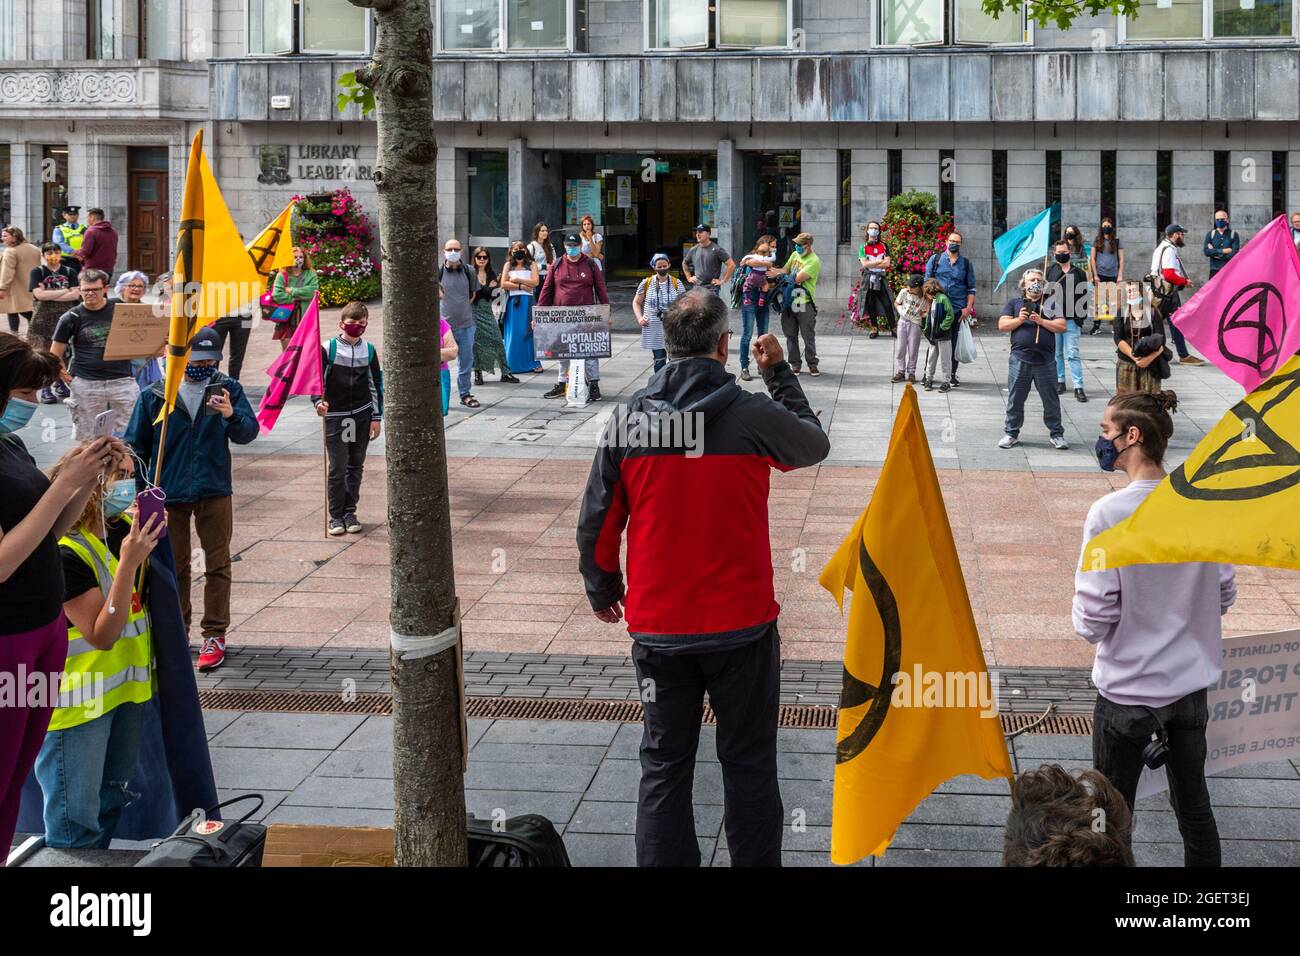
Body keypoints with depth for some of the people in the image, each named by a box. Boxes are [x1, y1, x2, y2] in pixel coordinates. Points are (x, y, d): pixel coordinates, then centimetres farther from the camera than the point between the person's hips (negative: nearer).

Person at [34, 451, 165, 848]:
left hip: (124, 685, 9)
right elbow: (102, 635, -27)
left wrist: (152, 540, -1)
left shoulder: (123, 529, 0)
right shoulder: (66, 553, -24)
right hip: (78, 698, -8)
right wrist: (128, 562, -32)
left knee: (112, 801, 21)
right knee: (74, 822, -1)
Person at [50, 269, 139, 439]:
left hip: (122, 381, 1)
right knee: (86, 438, 6)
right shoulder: (72, 318, 2)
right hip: (85, 385, 0)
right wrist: (67, 379, -3)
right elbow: (55, 355, 6)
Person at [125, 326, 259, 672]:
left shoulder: (228, 389, -4)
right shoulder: (153, 396, -4)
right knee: (173, 567, 11)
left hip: (214, 492, 0)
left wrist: (231, 415, -33)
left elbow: (248, 433, -11)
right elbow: (136, 447, 3)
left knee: (217, 565, 6)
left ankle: (214, 635, 16)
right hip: (168, 495, 0)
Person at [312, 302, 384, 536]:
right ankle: (336, 515, 8)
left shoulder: (369, 350, 4)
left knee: (356, 466, 9)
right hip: (335, 416, -3)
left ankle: (349, 512, 19)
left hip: (362, 415, 3)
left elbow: (376, 384, 9)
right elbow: (316, 380, -5)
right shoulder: (328, 349, -7)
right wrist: (318, 402, -24)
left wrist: (376, 417, 6)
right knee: (337, 467, -3)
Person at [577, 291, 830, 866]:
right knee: (748, 763, 10)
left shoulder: (628, 419, -6)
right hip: (741, 624, -1)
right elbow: (815, 444, 11)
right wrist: (779, 374, 20)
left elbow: (597, 523, 0)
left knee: (663, 765, 11)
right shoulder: (754, 416, -11)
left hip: (657, 627, 2)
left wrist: (601, 591, 17)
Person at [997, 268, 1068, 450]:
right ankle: (1011, 433, 14)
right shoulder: (1014, 303, 12)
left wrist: (1041, 321, -10)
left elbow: (1062, 327, 1)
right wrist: (1019, 320, -12)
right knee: (1015, 399, 4)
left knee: (1051, 400, 5)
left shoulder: (1050, 304, 11)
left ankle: (1056, 434, 14)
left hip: (1045, 360, 0)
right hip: (1020, 359, 0)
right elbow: (1002, 325, 2)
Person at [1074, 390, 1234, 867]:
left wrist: (1083, 618, 4)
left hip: (1128, 689, -5)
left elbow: (1093, 617, -18)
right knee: (1194, 804, 18)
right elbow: (1223, 595, 5)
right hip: (1192, 682, 5)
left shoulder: (1110, 513, -21)